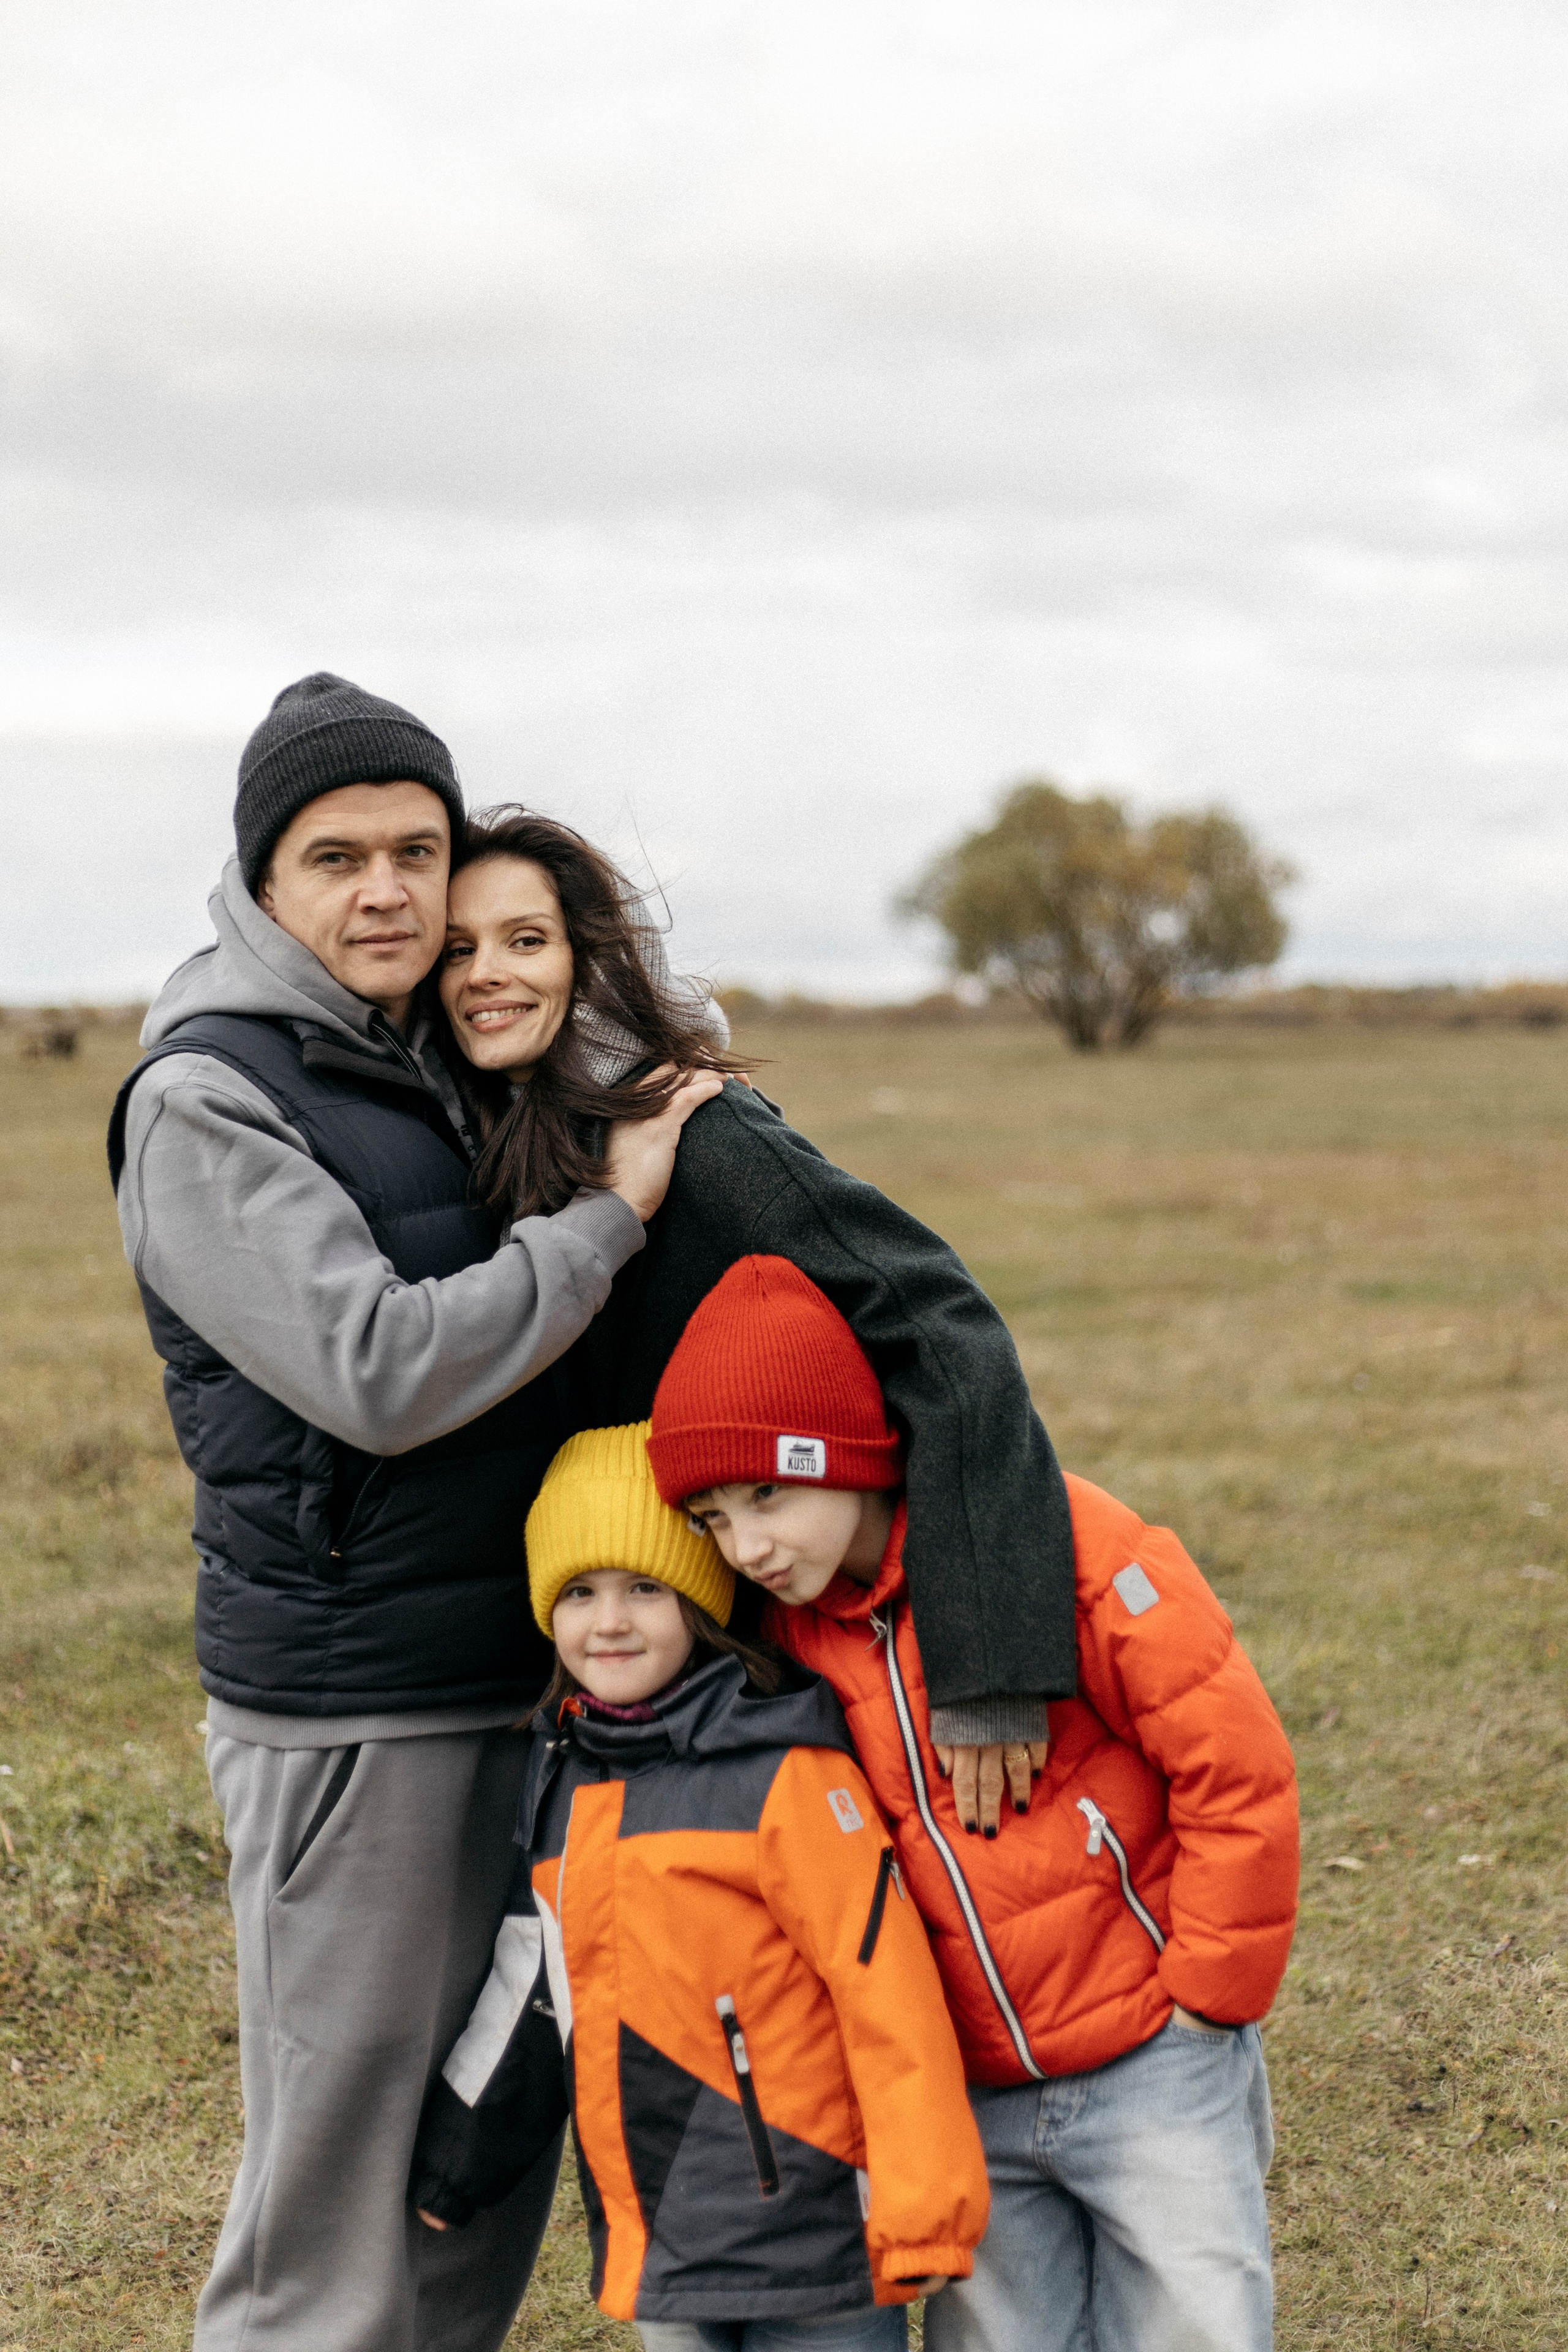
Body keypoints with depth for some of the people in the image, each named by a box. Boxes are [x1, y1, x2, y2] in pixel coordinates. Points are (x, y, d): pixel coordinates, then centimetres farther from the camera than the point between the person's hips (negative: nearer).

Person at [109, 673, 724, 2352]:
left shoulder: (445, 1051, 10)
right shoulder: (203, 1098, -13)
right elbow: (381, 1373, -22)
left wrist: (666, 1030, 8)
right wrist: (613, 1212, -15)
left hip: (513, 1677, 8)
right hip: (347, 1718, -8)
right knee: (334, 2205, -2)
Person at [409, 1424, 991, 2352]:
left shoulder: (786, 1775, -13)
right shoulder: (560, 1779, 9)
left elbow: (890, 1992, -15)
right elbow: (526, 1993, 17)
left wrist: (923, 2218, -15)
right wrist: (442, 2173, 20)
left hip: (808, 2245, -6)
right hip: (654, 2252, 6)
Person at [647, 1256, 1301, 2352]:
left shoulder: (1058, 1541, -16)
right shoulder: (786, 1637, 1)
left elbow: (1237, 1766, -14)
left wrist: (1207, 1997, -10)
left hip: (1152, 2065, -4)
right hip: (972, 2098, 5)